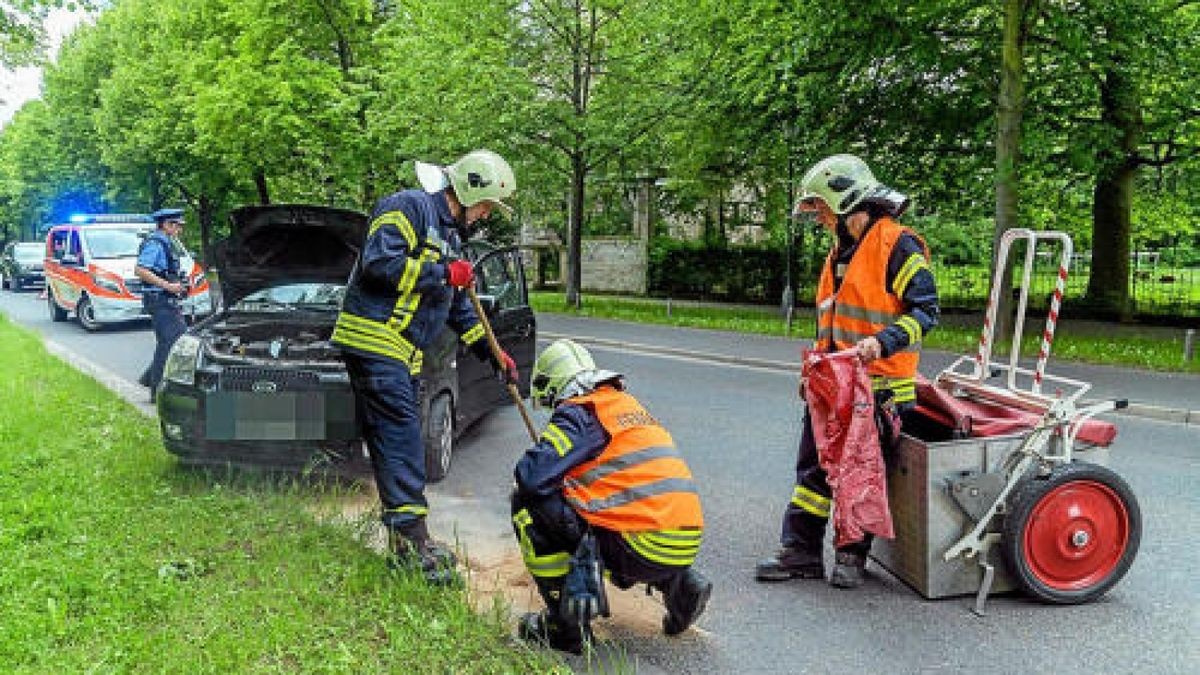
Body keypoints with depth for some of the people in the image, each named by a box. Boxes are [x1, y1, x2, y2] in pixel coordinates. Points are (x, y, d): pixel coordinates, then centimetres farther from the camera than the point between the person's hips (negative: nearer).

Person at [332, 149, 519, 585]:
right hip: (374, 340, -10)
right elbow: (378, 262, -23)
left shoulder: (450, 234, 22)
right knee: (401, 436, -13)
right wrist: (444, 273, -15)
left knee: (398, 442, 11)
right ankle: (411, 539, -11)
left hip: (403, 351, 10)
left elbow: (457, 307, 27)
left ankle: (406, 543, 18)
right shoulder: (409, 208, -8)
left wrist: (493, 353, 22)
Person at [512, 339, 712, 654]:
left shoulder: (579, 413, -4)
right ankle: (678, 584, 16)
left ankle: (567, 625, 2)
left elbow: (531, 476, -14)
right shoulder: (629, 405, 21)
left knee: (528, 502, 1)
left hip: (645, 551, -8)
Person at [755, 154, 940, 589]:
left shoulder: (897, 245, -10)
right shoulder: (840, 251, 18)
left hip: (879, 385, -8)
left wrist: (881, 343, -26)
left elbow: (926, 310, -14)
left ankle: (852, 555, 16)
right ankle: (801, 551, 16)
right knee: (814, 465, 8)